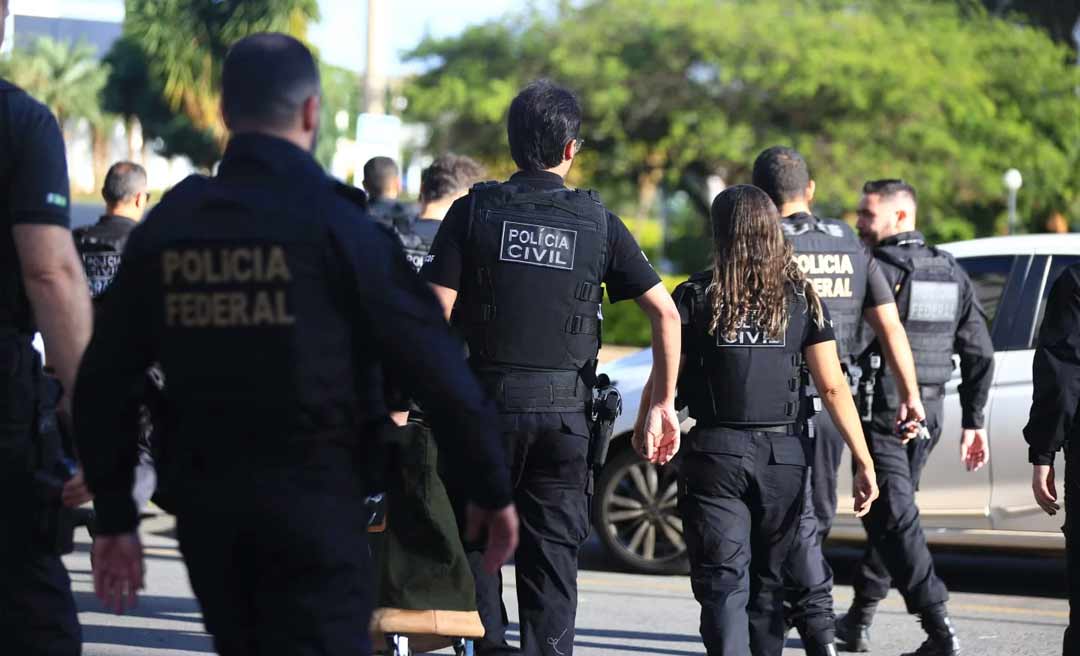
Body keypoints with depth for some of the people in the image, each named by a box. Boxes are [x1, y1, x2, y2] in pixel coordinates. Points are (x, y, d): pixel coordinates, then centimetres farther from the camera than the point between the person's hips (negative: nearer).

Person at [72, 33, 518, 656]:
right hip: (314, 504, -5)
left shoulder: (166, 227, 5)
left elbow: (102, 384, 7)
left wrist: (115, 519, 14)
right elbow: (434, 362, -10)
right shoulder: (335, 223, -9)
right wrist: (492, 489, 0)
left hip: (204, 509, 5)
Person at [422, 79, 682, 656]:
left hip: (485, 400, -1)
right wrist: (663, 403, 6)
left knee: (474, 542, 11)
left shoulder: (473, 212, -2)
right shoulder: (598, 224, 3)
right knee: (552, 556, 7)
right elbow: (665, 312, -2)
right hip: (565, 413, 1)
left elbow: (435, 315, -8)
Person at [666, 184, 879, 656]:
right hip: (784, 455, 3)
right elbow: (833, 386, -1)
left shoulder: (696, 297, -3)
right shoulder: (802, 297, 3)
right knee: (767, 580, 18)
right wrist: (864, 461, 0)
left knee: (722, 582, -5)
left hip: (715, 453, -3)